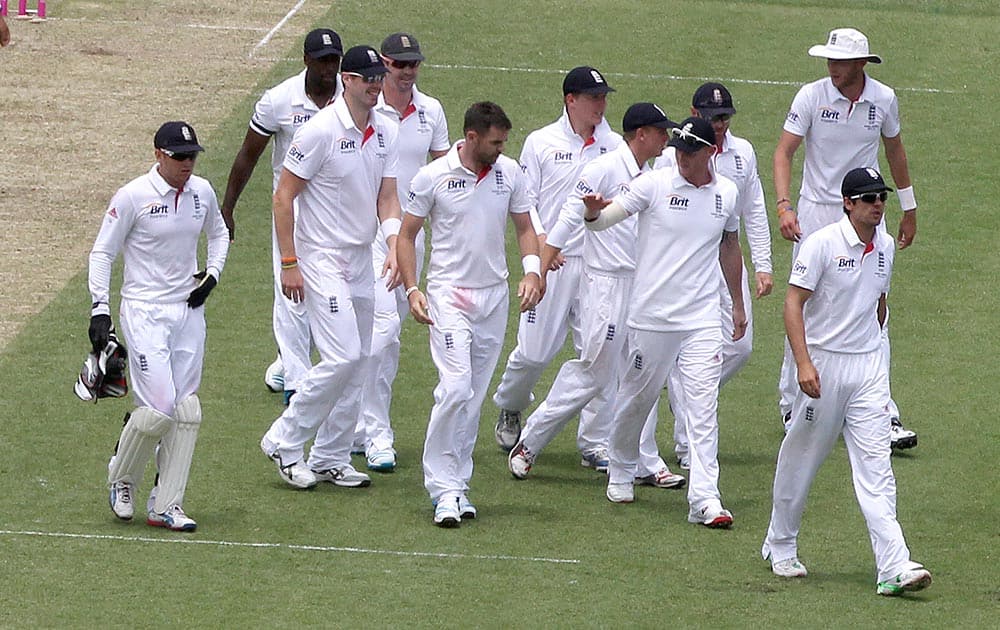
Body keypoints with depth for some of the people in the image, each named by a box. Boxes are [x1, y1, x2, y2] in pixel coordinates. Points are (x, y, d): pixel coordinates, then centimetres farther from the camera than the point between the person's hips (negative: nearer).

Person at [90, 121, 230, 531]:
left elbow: (218, 233, 25)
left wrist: (212, 273, 7)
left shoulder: (201, 193, 5)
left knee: (186, 412, 1)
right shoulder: (133, 196, -11)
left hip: (189, 310, 6)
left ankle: (166, 506, 8)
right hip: (144, 311, -6)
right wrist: (100, 309, -13)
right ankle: (122, 479, 13)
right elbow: (102, 252, -6)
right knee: (159, 408, -14)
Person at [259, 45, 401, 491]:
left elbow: (387, 197, 7)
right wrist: (288, 264, -15)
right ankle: (284, 442, -1)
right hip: (322, 258, -8)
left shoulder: (386, 132, 6)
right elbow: (283, 196, -12)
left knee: (358, 362, 8)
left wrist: (394, 245, -12)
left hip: (362, 261, 8)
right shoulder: (321, 131, -16)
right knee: (343, 357, -15)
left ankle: (330, 459, 18)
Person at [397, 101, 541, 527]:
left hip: (495, 296, 4)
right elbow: (407, 235, 1)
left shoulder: (509, 173, 4)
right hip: (448, 295, -4)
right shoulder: (433, 177, -7)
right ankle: (444, 488, -12)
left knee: (474, 396, 6)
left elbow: (524, 228, 15)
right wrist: (411, 290, -11)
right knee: (456, 388, -17)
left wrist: (532, 271, -4)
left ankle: (456, 484, 14)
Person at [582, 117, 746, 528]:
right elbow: (606, 219, -11)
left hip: (703, 319, 2)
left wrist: (738, 305, 26)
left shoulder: (727, 194, 6)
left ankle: (705, 498, -11)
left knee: (704, 406, -7)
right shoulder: (654, 185, -5)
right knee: (637, 398, 9)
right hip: (651, 315, -2)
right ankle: (621, 472, 34)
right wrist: (595, 211, -36)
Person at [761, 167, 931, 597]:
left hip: (869, 367, 4)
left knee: (875, 465, -5)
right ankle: (781, 548, 28)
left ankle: (894, 568, -14)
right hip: (823, 363, -4)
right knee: (801, 460, 8)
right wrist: (803, 363, -23)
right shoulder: (823, 244, -12)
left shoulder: (885, 247, 7)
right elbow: (793, 303, -14)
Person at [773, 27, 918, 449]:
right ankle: (792, 407, 16)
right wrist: (784, 206, -22)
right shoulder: (812, 96, -9)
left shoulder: (884, 100, -1)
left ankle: (885, 416, -8)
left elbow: (894, 150, 16)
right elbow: (784, 152, -8)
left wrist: (908, 208, 22)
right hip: (816, 214, -1)